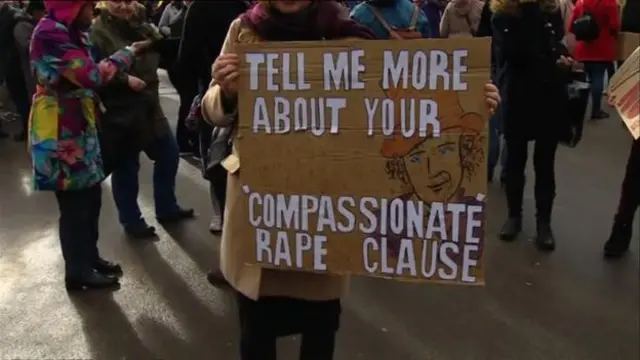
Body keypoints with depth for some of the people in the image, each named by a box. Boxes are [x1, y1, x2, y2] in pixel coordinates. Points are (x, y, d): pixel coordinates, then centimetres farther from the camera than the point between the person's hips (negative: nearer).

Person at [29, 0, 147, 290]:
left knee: (90, 198, 17)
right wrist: (128, 53, -13)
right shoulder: (50, 33, -19)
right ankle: (77, 273, 17)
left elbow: (85, 76, 10)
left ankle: (89, 258, 33)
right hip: (60, 134, -9)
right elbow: (93, 75, -25)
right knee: (74, 205, 2)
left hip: (78, 129, 10)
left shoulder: (68, 32, 13)